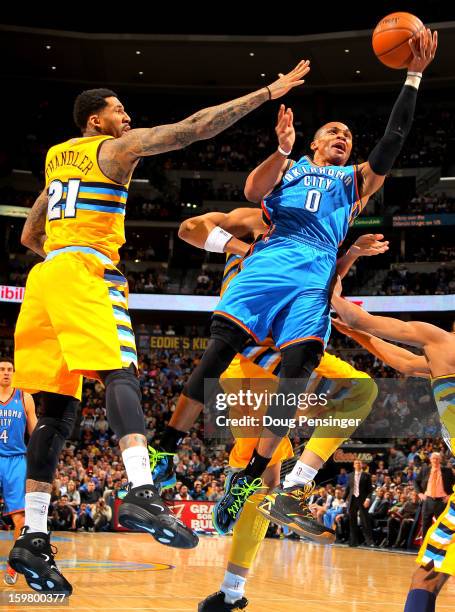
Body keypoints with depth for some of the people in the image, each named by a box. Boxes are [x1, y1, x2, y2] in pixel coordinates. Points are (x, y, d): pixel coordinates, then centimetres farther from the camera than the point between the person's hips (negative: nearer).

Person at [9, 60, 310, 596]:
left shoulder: (56, 158, 28)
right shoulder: (116, 148, 7)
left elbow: (29, 237, 33)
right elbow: (193, 127, -3)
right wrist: (267, 93, -1)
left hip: (44, 274, 7)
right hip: (86, 272, -7)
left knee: (57, 410, 4)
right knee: (119, 374, -22)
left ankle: (32, 538, -2)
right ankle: (141, 493, -45)